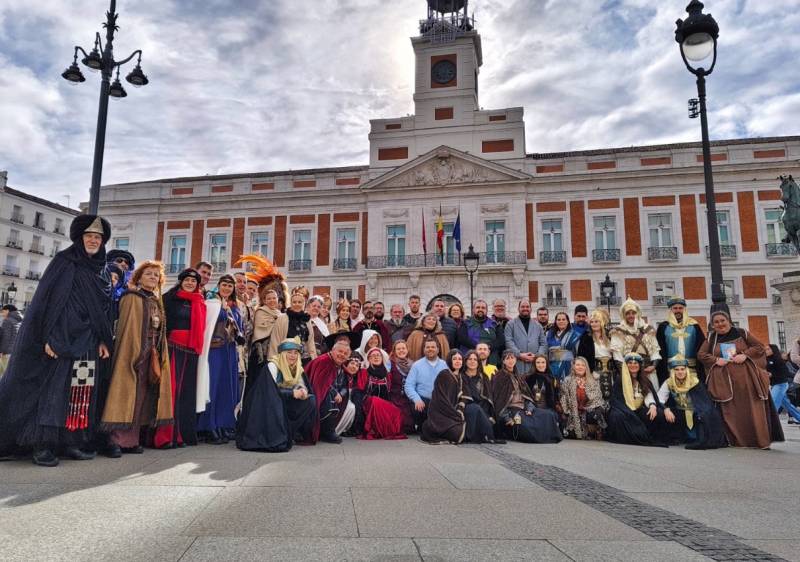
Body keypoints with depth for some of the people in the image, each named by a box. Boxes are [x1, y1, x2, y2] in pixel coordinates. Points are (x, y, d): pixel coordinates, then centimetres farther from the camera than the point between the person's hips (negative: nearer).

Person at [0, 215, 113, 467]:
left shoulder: (98, 271, 15)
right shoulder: (64, 262, -3)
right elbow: (48, 299, -10)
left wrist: (102, 340, 9)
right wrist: (50, 337, -18)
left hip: (84, 342, 6)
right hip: (60, 339, -6)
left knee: (81, 390, 4)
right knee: (51, 388, -6)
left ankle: (68, 442, 10)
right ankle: (41, 446, -1)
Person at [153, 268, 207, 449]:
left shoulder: (199, 303, 15)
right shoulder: (170, 298, 2)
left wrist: (197, 347, 8)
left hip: (191, 350, 4)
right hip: (173, 346, -4)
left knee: (187, 390, 6)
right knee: (172, 388, -8)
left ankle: (185, 433, 11)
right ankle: (166, 435, -5)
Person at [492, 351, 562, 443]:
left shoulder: (518, 377, 21)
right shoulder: (499, 377, -1)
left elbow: (527, 395, 13)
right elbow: (498, 399, -8)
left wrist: (529, 409, -6)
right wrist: (507, 418, -17)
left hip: (523, 408, 6)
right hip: (510, 409, -6)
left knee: (550, 415, -13)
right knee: (526, 425, -33)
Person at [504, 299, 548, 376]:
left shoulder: (537, 325, 20)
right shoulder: (511, 324, 9)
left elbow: (543, 343, 14)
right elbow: (508, 341, -2)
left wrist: (537, 355, -4)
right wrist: (519, 354, -13)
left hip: (535, 365, 3)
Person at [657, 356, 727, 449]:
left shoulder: (695, 382, -9)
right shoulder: (668, 383, -6)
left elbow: (706, 401, -13)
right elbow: (659, 399, -14)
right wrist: (665, 409, -33)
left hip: (695, 416, -2)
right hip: (679, 416, 2)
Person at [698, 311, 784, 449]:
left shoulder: (742, 333, 5)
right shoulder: (711, 339, 9)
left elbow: (759, 347, 3)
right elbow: (701, 355, 7)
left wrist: (745, 355, -13)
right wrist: (716, 360, -9)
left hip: (746, 378, -1)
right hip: (724, 381, 1)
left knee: (752, 409, -3)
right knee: (731, 412, -1)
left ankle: (761, 441, 5)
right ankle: (736, 441, 4)